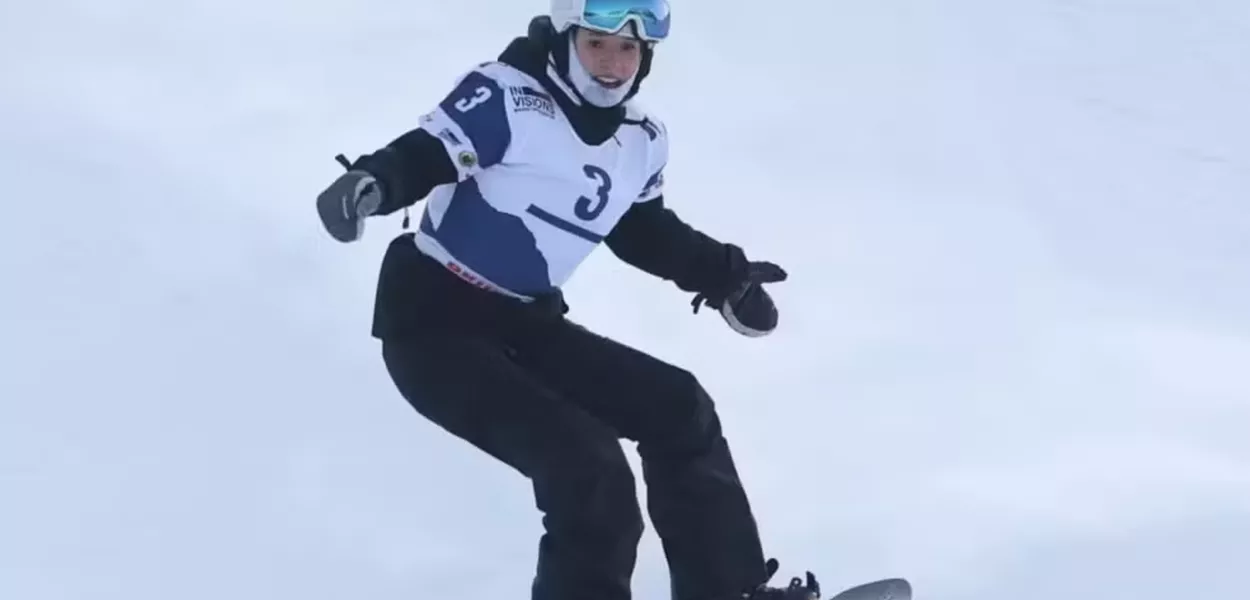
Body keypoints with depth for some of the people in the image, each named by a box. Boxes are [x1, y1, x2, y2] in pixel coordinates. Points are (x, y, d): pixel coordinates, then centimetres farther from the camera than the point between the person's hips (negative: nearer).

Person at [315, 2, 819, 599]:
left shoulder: (642, 142, 7)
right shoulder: (505, 97, -16)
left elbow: (645, 231, 24)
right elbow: (422, 157, -24)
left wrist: (724, 275, 23)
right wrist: (372, 183, -45)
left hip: (524, 323, 8)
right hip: (432, 318, -8)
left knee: (676, 409, 6)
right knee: (586, 468, -21)